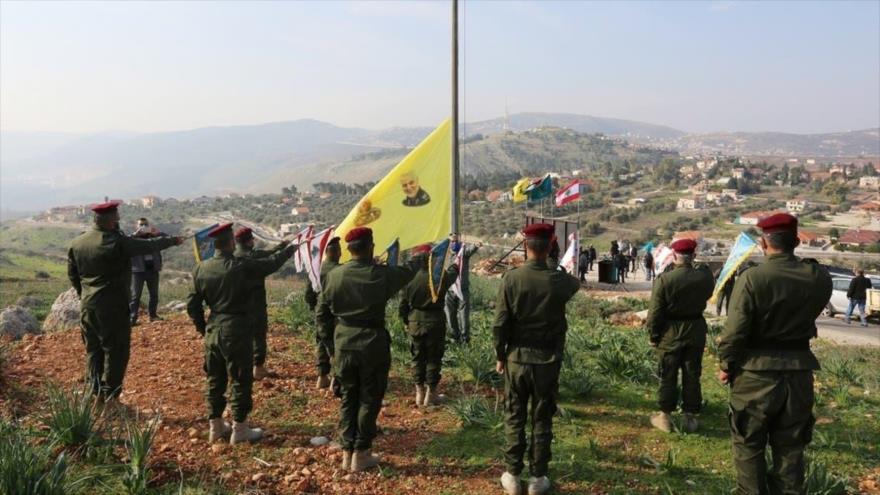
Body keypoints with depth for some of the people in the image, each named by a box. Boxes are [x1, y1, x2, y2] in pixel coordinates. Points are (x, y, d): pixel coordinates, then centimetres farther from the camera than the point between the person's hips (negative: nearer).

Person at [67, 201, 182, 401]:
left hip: (87, 306, 7)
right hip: (113, 306, -6)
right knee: (115, 351, 3)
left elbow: (72, 274, 13)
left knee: (93, 350, 15)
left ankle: (94, 393, 19)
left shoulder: (76, 243, 5)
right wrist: (172, 241, 8)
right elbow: (148, 246, -7)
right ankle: (109, 396, 6)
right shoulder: (117, 242, -16)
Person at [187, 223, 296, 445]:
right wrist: (289, 249, 16)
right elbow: (271, 263, -2)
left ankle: (216, 426, 27)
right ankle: (239, 429, 13)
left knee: (215, 380, 16)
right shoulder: (242, 266, -15)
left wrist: (202, 328, 18)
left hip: (212, 333, 6)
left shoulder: (201, 269, 1)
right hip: (237, 333, -6)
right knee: (240, 380, 5)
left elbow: (192, 304, 6)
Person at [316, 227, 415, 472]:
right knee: (369, 399, 9)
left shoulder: (334, 276, -2)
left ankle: (347, 452, 22)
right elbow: (407, 273, 9)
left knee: (347, 398, 15)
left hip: (343, 343, 3)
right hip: (372, 343, -3)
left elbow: (322, 314, 3)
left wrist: (330, 345, 13)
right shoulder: (381, 274, -10)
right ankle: (360, 454, 15)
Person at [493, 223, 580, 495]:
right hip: (548, 360, 0)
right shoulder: (559, 280, -10)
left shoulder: (511, 278, -11)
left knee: (514, 418, 12)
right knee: (542, 420, 10)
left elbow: (500, 324, -9)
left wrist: (500, 356, 4)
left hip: (516, 358, 0)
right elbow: (576, 284, 16)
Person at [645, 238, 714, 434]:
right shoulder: (705, 276, -10)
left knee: (668, 376, 9)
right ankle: (690, 417, 20)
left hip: (670, 333, -3)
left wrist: (653, 336, -2)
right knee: (692, 376, 12)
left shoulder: (664, 280, -19)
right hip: (696, 331, 3)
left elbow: (655, 313, -14)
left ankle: (665, 417, 18)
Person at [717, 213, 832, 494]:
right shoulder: (820, 278, -6)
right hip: (799, 373, 4)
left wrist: (726, 364, -2)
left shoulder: (752, 278, -18)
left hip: (757, 373, -4)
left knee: (749, 446, 13)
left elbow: (735, 331, -16)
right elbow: (809, 313, 11)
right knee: (790, 449, 17)